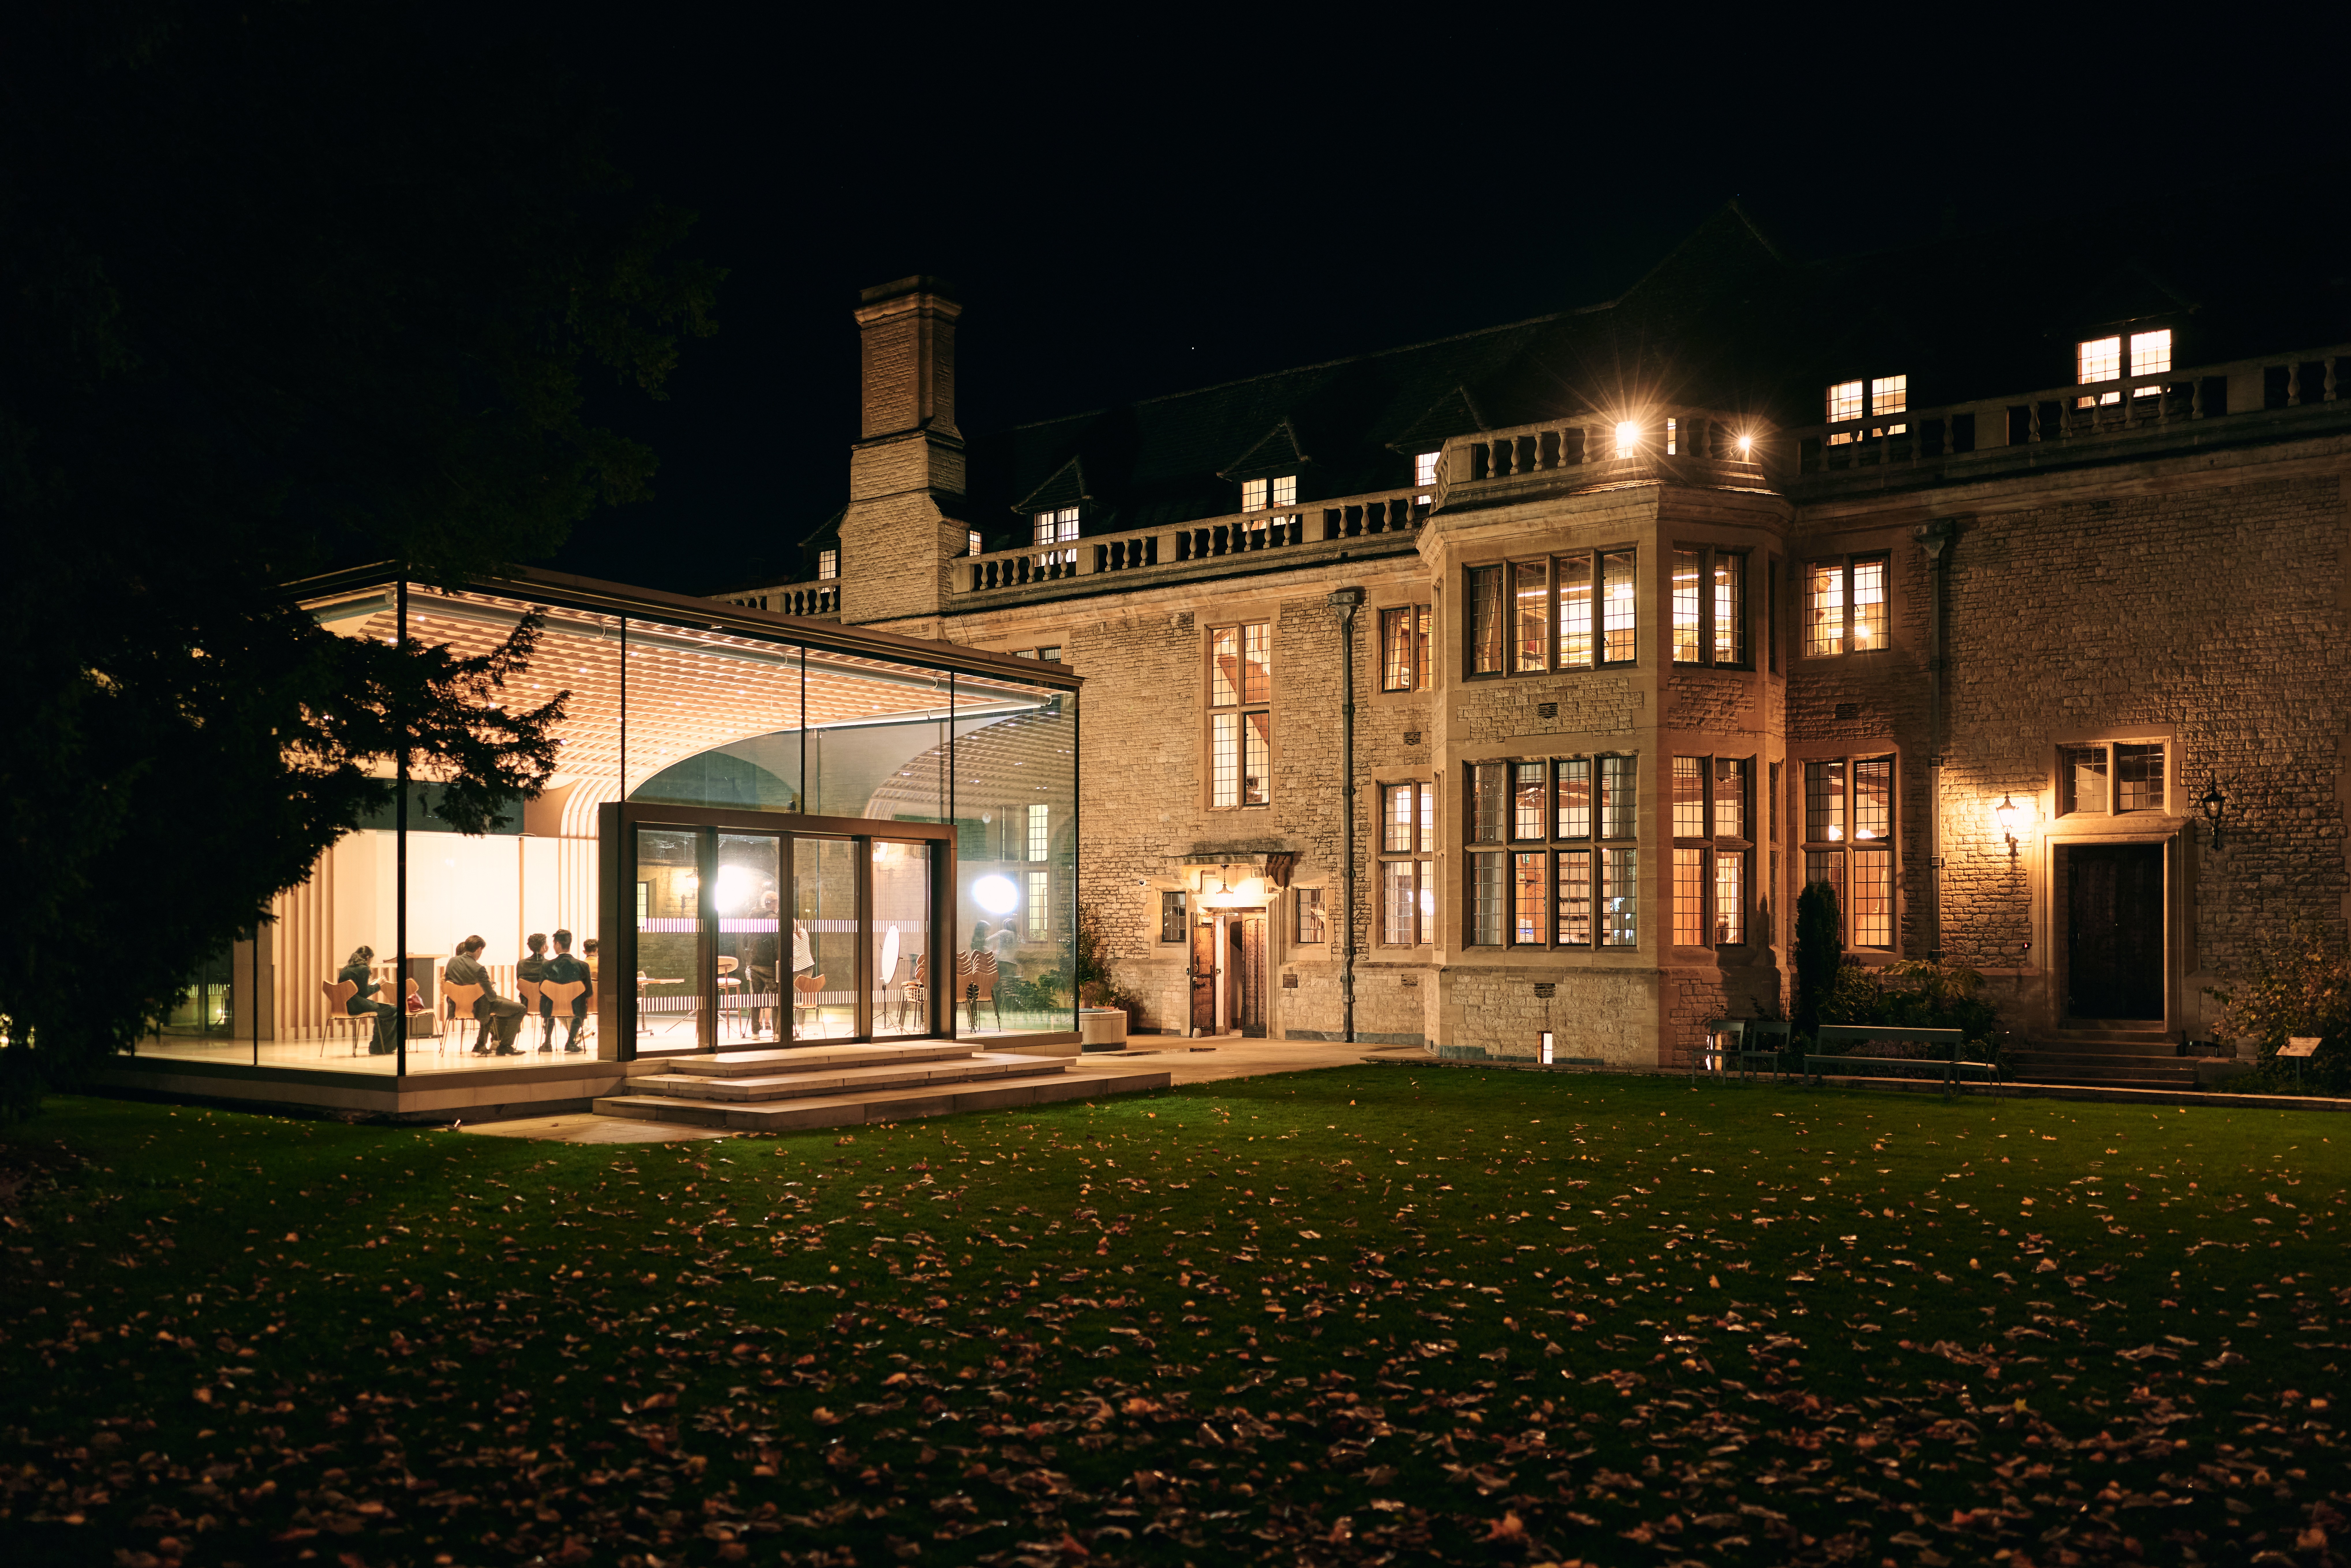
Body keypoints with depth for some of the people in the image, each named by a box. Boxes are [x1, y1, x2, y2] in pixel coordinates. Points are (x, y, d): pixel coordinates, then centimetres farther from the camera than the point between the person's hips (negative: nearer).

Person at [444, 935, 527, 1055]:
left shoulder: (452, 962, -7)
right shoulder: (479, 969, -28)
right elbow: (492, 997, -25)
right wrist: (492, 986, 0)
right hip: (479, 1008, -8)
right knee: (520, 1009, 2)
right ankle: (505, 1047, 7)